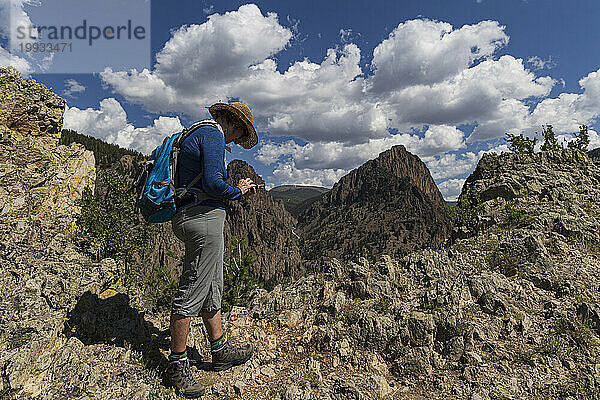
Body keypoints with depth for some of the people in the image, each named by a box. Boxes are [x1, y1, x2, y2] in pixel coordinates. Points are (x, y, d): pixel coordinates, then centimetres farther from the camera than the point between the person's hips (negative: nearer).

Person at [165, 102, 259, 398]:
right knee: (192, 291, -2)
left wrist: (240, 190, 20)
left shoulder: (196, 136, 24)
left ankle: (221, 351, 27)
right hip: (204, 219, -11)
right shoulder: (213, 134, -8)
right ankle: (177, 365, 13)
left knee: (213, 288, 15)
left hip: (189, 215, 11)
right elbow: (212, 183, -20)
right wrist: (238, 190, -2)